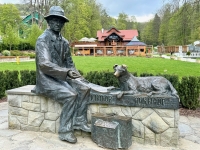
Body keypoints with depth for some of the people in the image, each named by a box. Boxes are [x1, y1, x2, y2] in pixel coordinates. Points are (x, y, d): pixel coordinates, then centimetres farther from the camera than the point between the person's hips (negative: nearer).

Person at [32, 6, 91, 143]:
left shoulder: (64, 42, 10)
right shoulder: (42, 39, -12)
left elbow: (69, 62, 16)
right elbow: (44, 64, -26)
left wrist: (76, 75, -3)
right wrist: (67, 72, -35)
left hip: (62, 77, 7)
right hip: (47, 79, -7)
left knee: (84, 88, -15)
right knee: (70, 95, -28)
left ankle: (80, 121, -4)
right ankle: (65, 131, -13)